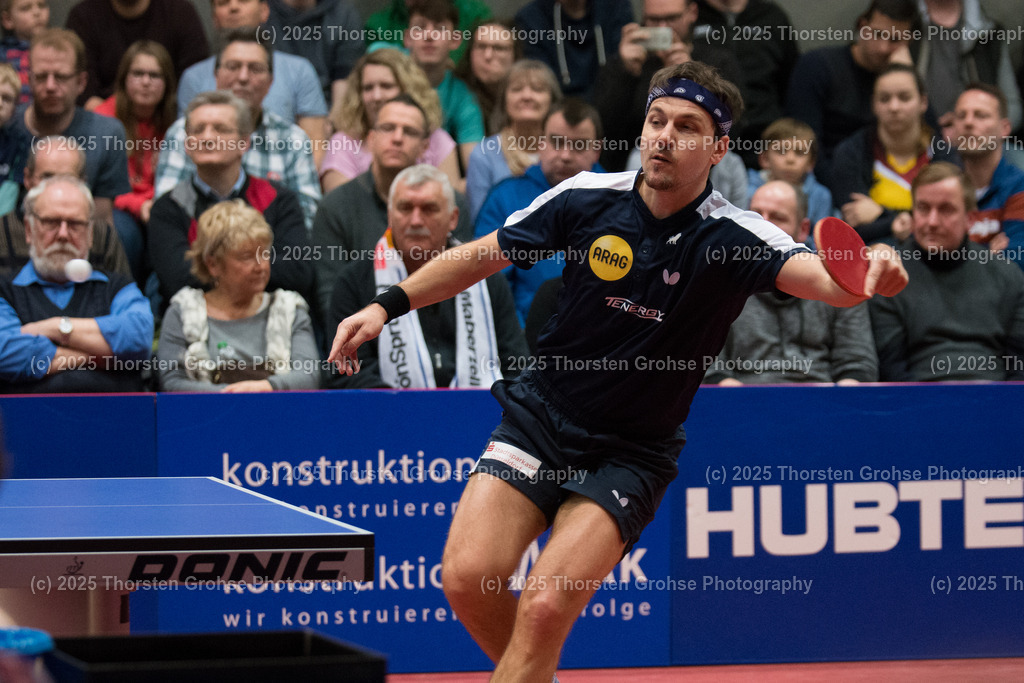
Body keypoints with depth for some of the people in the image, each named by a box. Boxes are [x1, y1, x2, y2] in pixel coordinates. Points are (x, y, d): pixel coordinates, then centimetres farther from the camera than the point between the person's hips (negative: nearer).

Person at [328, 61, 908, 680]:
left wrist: (871, 272, -55)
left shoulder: (734, 239, -15)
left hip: (630, 455, -3)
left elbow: (825, 277, -32)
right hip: (540, 418, 3)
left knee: (545, 609, -20)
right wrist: (387, 305, 1)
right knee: (468, 579, -14)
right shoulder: (589, 199, -6)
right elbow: (481, 256, 8)